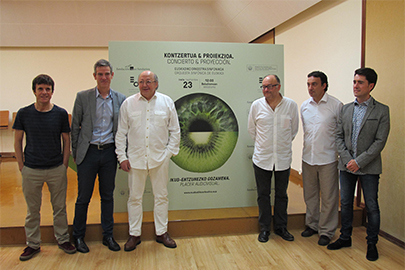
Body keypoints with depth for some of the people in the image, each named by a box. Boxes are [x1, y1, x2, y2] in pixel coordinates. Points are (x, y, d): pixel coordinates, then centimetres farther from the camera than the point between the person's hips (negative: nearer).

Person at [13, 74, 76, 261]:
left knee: (60, 207, 11)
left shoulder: (61, 113, -2)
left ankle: (62, 239, 28)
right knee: (32, 209, 12)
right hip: (31, 170, 0)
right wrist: (21, 166, 1)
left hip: (57, 169, 0)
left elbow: (66, 140, 5)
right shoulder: (24, 113, -2)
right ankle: (33, 244, 29)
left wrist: (64, 165, 1)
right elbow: (18, 141, 5)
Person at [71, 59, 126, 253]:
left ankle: (108, 236, 25)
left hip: (109, 152, 2)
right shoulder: (83, 97, -1)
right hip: (88, 152, -2)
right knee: (83, 197, 7)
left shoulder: (120, 99, 4)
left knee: (108, 196, 12)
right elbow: (75, 127, 3)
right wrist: (75, 153, 2)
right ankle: (78, 237, 25)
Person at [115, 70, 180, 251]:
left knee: (161, 196, 9)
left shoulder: (167, 102, 3)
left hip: (159, 158, 1)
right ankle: (134, 234, 22)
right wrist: (122, 157, -1)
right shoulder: (128, 103, 2)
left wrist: (170, 151, -1)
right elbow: (121, 133, 4)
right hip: (135, 158, 0)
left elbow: (175, 130, 7)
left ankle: (162, 233, 24)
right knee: (135, 197, 7)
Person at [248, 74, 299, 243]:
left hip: (283, 158, 0)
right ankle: (264, 228, 23)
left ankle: (281, 227, 28)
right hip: (262, 159, 0)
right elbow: (251, 129, 10)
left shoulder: (291, 105, -4)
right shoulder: (256, 105, -3)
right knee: (263, 195, 8)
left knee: (281, 195, 12)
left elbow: (294, 129, 9)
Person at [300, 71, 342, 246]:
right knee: (310, 194, 15)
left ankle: (326, 231, 19)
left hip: (328, 159, -5)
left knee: (328, 197, 5)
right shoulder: (304, 106, 7)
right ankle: (312, 224, 32)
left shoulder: (336, 105, -8)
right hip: (308, 158, 5)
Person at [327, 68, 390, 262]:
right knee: (345, 203, 13)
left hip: (369, 167, -3)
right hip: (346, 165, 4)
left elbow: (380, 141, -10)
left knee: (371, 206, 7)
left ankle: (372, 243, 24)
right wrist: (347, 159, -8)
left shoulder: (381, 110, -5)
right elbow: (339, 136, 5)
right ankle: (345, 237, 30)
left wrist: (359, 161, -16)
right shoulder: (346, 109, 6)